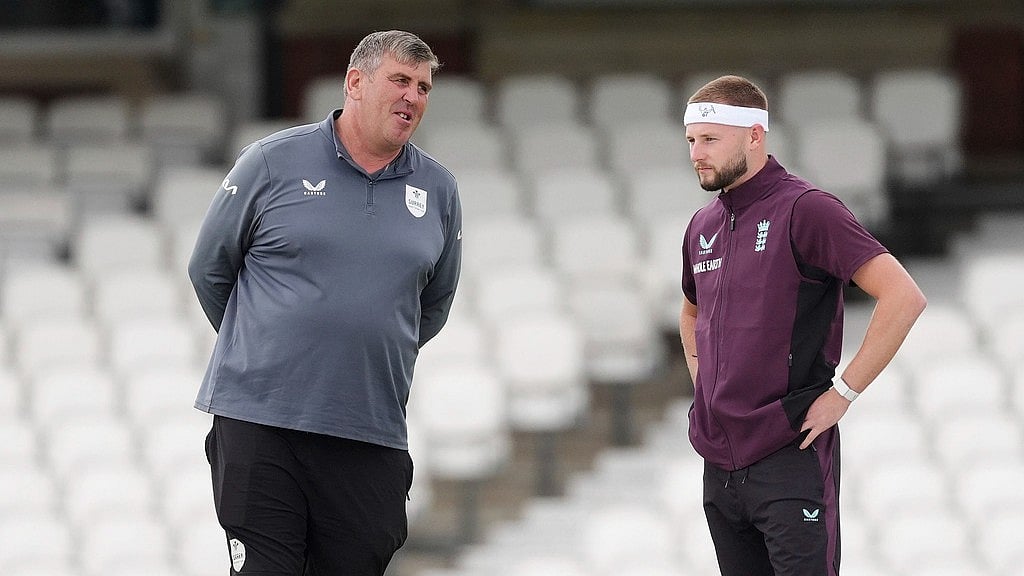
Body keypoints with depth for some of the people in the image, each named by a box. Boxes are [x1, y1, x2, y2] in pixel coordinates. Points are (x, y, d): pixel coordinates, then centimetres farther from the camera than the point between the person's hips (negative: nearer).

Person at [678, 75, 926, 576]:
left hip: (790, 458, -7)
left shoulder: (804, 210, -10)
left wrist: (841, 394, -16)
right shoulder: (703, 226, 14)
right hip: (719, 463, 8)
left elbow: (903, 298, -18)